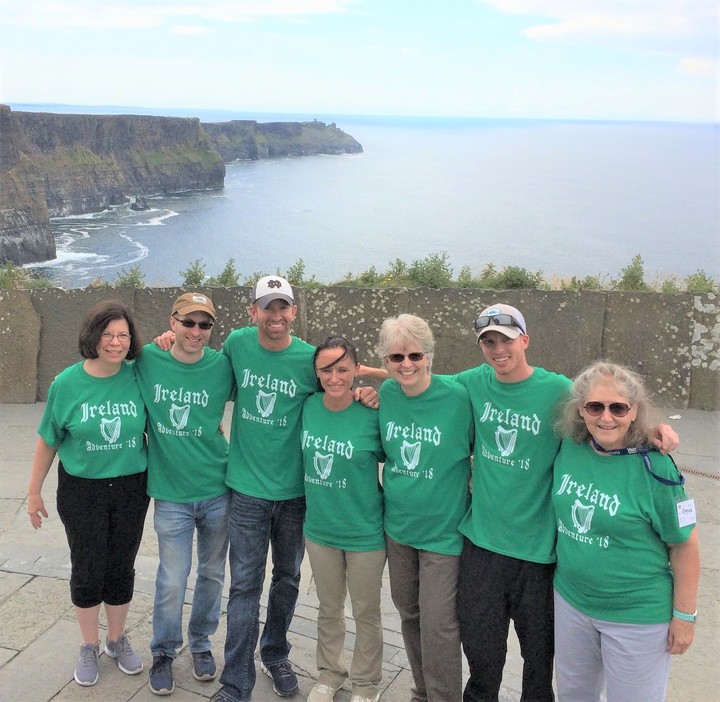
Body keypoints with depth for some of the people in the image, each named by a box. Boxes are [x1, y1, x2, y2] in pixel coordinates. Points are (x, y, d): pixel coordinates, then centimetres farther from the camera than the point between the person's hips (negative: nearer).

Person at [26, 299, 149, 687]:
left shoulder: (139, 377, -10)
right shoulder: (67, 383, -11)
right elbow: (48, 441, -1)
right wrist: (34, 492, 4)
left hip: (131, 488, 1)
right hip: (81, 491, -1)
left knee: (122, 568, 14)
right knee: (87, 570, 9)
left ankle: (118, 640, 36)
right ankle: (89, 647, 32)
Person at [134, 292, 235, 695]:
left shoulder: (222, 366, -8)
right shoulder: (148, 360, -6)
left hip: (217, 491, 1)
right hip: (171, 492, -1)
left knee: (212, 574, 15)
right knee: (172, 580, 5)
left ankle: (201, 642, 38)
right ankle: (164, 652, 29)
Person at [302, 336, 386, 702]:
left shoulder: (371, 414, -19)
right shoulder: (308, 407, -8)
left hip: (365, 533, -3)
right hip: (319, 528, 3)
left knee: (366, 614, 16)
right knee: (328, 608, 23)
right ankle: (329, 672, 45)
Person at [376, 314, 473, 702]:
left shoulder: (457, 397, -18)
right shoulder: (386, 394, -4)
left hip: (442, 531, -5)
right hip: (398, 526, 5)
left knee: (438, 625, 1)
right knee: (408, 614, 19)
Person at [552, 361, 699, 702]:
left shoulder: (654, 469, -21)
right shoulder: (569, 447, -8)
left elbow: (684, 545, -12)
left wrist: (684, 615, -8)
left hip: (637, 616, -4)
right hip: (571, 601, 5)